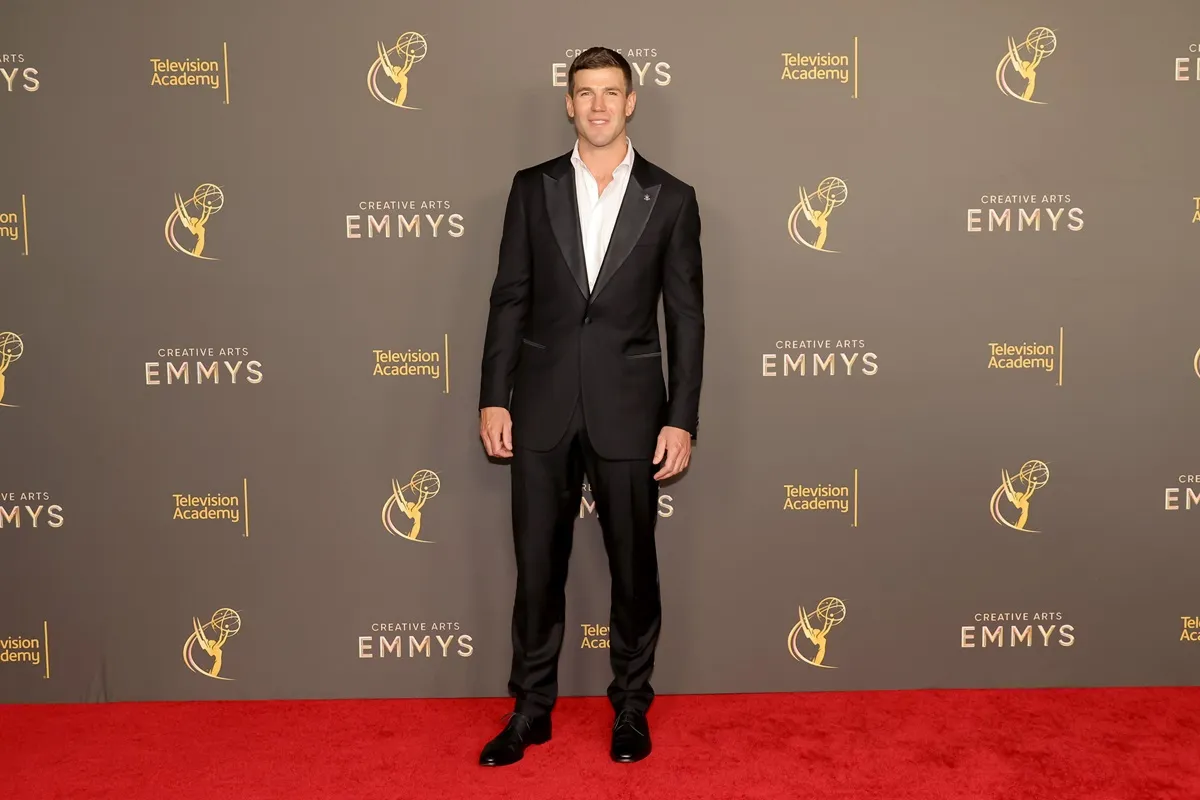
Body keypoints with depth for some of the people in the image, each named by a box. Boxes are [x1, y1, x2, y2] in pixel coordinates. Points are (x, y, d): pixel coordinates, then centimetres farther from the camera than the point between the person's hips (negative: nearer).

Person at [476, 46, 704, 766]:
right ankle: (532, 709, 26)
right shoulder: (533, 188, 5)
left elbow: (686, 316, 0)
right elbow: (510, 299, 5)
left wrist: (682, 420, -5)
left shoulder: (671, 198, 2)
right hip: (543, 408, 1)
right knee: (537, 565, 9)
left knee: (633, 565, 10)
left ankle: (632, 705, 29)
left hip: (628, 409, -1)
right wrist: (494, 398, -1)